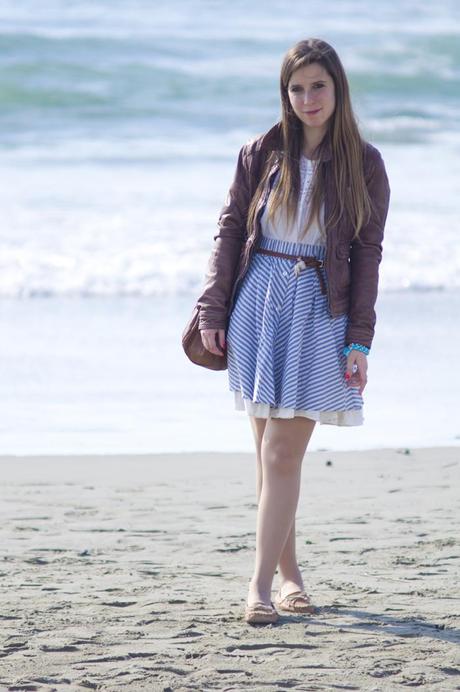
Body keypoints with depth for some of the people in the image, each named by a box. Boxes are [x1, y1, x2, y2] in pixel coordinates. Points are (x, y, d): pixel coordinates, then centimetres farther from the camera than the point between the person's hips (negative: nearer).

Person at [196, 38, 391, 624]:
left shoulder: (363, 164, 1)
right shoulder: (261, 154, 5)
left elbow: (367, 254, 0)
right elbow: (230, 232, 8)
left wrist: (359, 340, -4)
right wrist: (212, 313, 2)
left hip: (320, 312, -2)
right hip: (258, 303, 2)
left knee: (283, 455, -8)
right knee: (268, 452, 6)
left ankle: (262, 583, -7)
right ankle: (288, 571, 18)